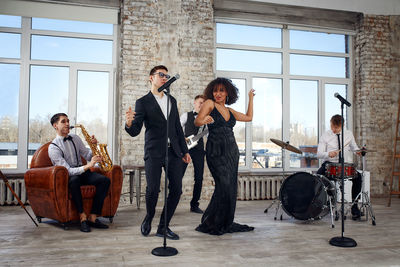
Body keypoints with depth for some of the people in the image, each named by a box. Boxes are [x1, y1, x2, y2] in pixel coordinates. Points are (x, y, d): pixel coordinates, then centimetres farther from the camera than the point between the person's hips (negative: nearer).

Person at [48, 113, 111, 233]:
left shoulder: (75, 138, 9)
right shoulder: (53, 147, -11)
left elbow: (87, 156, 13)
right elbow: (67, 171, -21)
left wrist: (93, 145, -8)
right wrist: (88, 166, -31)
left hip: (82, 172, 6)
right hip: (67, 177, -5)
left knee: (105, 180, -20)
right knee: (74, 180, -41)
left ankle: (93, 217, -21)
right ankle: (82, 217, -30)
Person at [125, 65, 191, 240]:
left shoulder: (172, 100, 16)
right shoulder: (143, 102, 1)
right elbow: (135, 132, -6)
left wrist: (184, 150, 17)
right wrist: (129, 123, -29)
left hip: (173, 152, 5)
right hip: (154, 153, -4)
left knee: (176, 189, 1)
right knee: (153, 189, -9)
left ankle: (163, 227, 16)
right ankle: (148, 218, 22)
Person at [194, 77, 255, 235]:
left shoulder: (230, 111, 16)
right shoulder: (209, 103, 1)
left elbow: (249, 117, 27)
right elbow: (196, 121, -11)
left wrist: (251, 98, 29)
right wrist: (203, 121, -34)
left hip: (232, 151, 6)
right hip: (216, 151, -6)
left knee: (231, 187, 4)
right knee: (224, 185, -15)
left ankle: (226, 223, 16)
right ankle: (210, 224, -2)